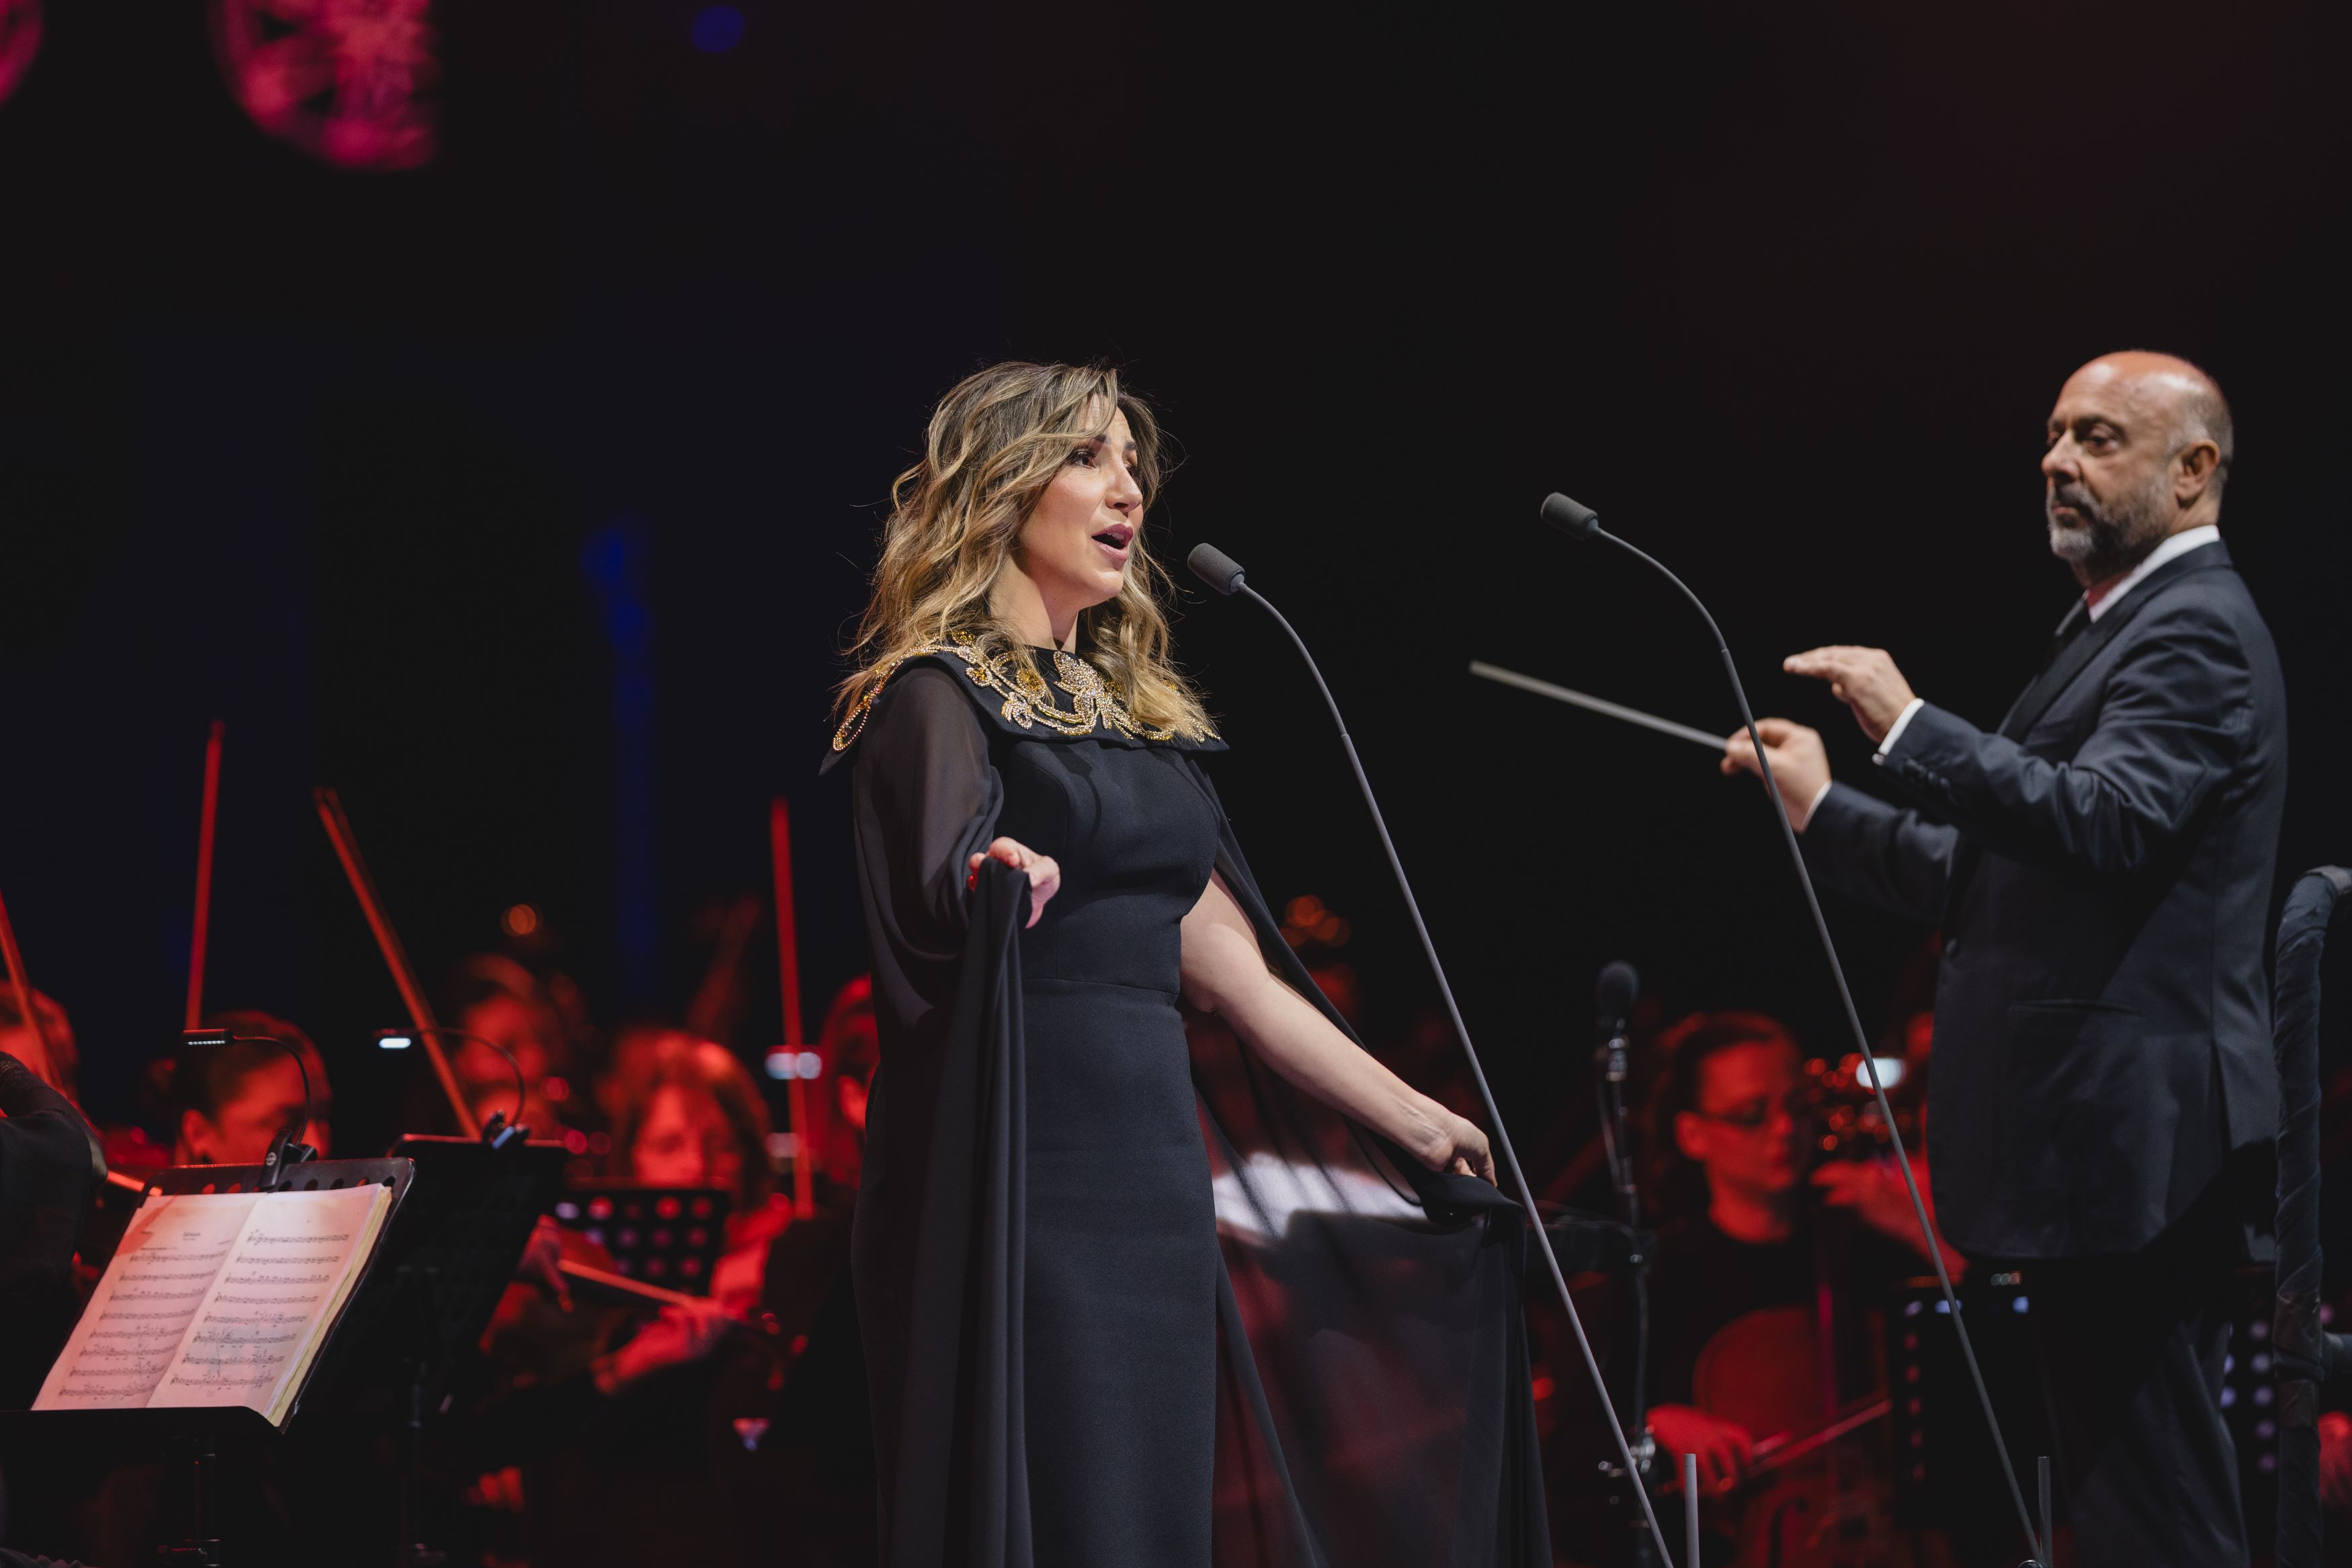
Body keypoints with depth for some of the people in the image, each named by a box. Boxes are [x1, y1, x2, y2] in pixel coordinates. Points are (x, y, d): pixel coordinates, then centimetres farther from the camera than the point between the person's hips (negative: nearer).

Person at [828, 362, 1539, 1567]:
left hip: (1154, 1176, 8)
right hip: (1020, 1186, -8)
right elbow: (942, 889, -23)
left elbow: (1228, 965, 22)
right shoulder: (940, 694, -3)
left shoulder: (1139, 711, 20)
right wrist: (993, 883, -46)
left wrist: (1409, 1118, 24)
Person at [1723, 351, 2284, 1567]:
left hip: (2135, 1134, -11)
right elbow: (1994, 882, 24)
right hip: (2097, 1143, 11)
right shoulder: (2118, 631, 22)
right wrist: (1825, 813, 21)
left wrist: (1913, 729, -32)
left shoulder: (2194, 627, -10)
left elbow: (2110, 822, -27)